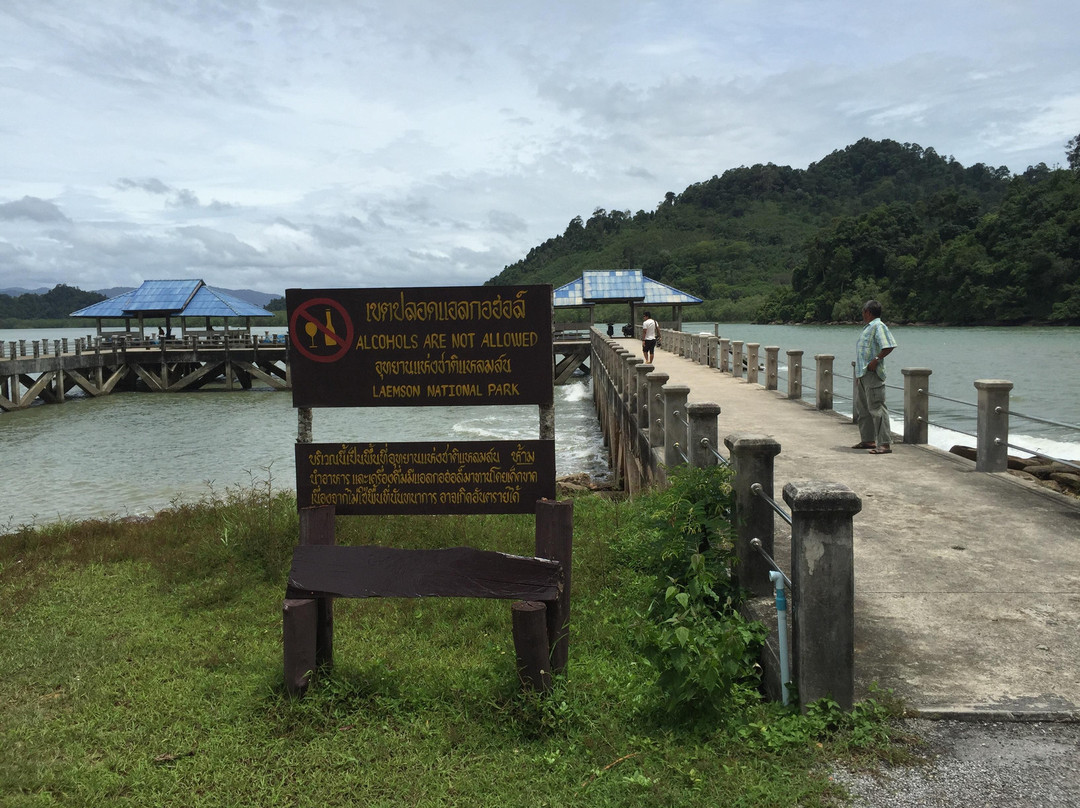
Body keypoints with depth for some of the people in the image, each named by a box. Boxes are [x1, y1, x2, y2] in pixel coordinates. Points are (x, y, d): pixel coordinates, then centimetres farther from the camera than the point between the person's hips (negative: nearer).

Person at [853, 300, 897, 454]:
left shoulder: (878, 326, -11)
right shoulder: (868, 327, 20)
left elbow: (889, 346, -21)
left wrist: (876, 360, -22)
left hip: (872, 373, -11)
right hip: (862, 373, 11)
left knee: (877, 407, -12)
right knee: (862, 408, 16)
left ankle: (884, 444, -11)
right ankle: (867, 440, 27)